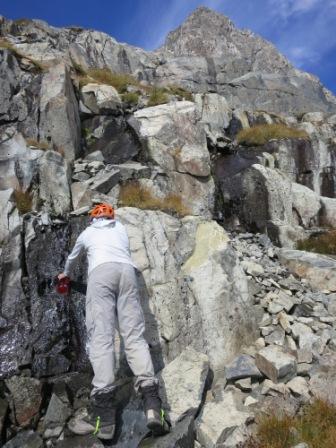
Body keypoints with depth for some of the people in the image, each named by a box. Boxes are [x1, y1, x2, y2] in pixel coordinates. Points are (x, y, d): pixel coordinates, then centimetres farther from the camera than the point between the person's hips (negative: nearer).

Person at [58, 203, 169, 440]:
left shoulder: (87, 232, 30)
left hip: (101, 271, -2)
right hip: (127, 271, 2)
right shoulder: (121, 228, 32)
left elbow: (72, 257, 47)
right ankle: (151, 401, -24)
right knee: (134, 335, -8)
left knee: (101, 336, -12)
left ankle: (103, 410, -24)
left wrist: (66, 274, 67)